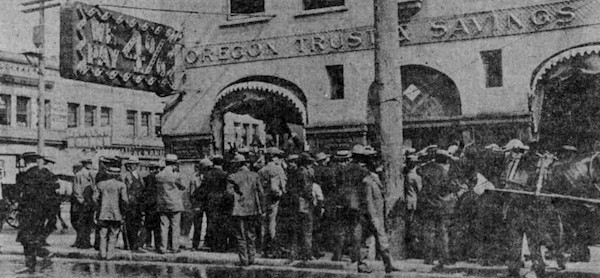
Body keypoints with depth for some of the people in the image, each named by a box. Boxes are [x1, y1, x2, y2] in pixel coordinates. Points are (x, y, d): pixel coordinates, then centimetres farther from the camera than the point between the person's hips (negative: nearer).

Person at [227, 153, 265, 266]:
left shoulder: (232, 177, -4)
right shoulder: (254, 176, 5)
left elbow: (229, 193, -9)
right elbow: (261, 193, 4)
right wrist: (260, 208, 11)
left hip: (239, 210, -3)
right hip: (253, 209, 3)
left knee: (241, 236, 3)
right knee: (251, 235, 14)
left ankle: (244, 260, 3)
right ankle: (251, 258, 16)